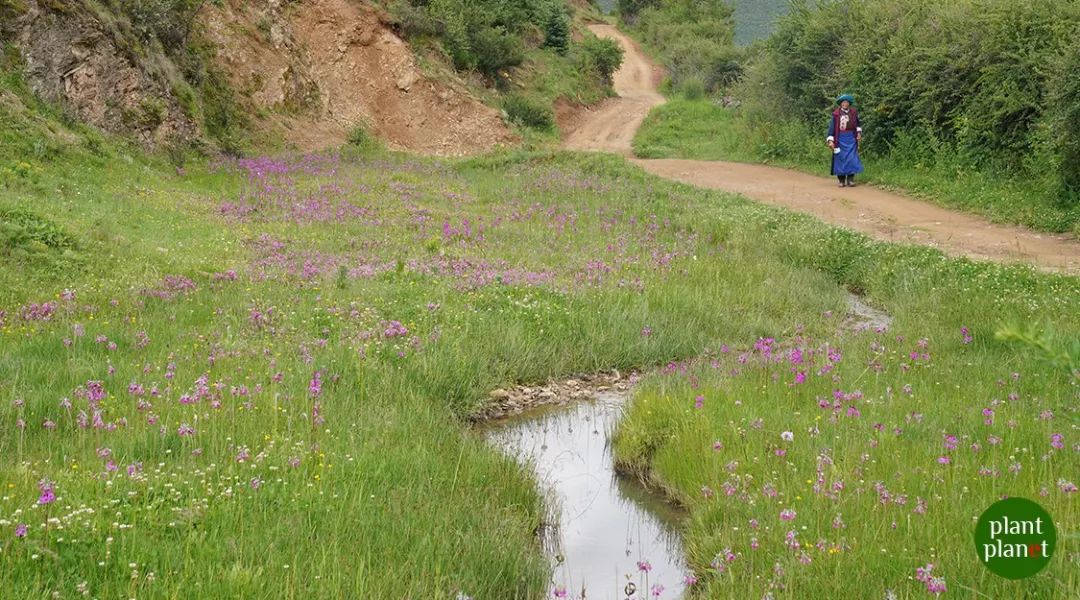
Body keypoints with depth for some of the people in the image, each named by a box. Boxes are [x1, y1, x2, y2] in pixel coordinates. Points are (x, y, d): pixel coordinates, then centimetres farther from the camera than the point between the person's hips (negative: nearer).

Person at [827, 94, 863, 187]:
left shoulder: (854, 113, 4)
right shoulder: (836, 114, -6)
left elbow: (857, 124, 22)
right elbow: (832, 127, -6)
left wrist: (859, 132, 10)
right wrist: (830, 140, -13)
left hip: (851, 138, 2)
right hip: (840, 139, -2)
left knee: (851, 158, -5)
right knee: (840, 158, 0)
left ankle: (850, 179, 2)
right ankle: (841, 180, 8)